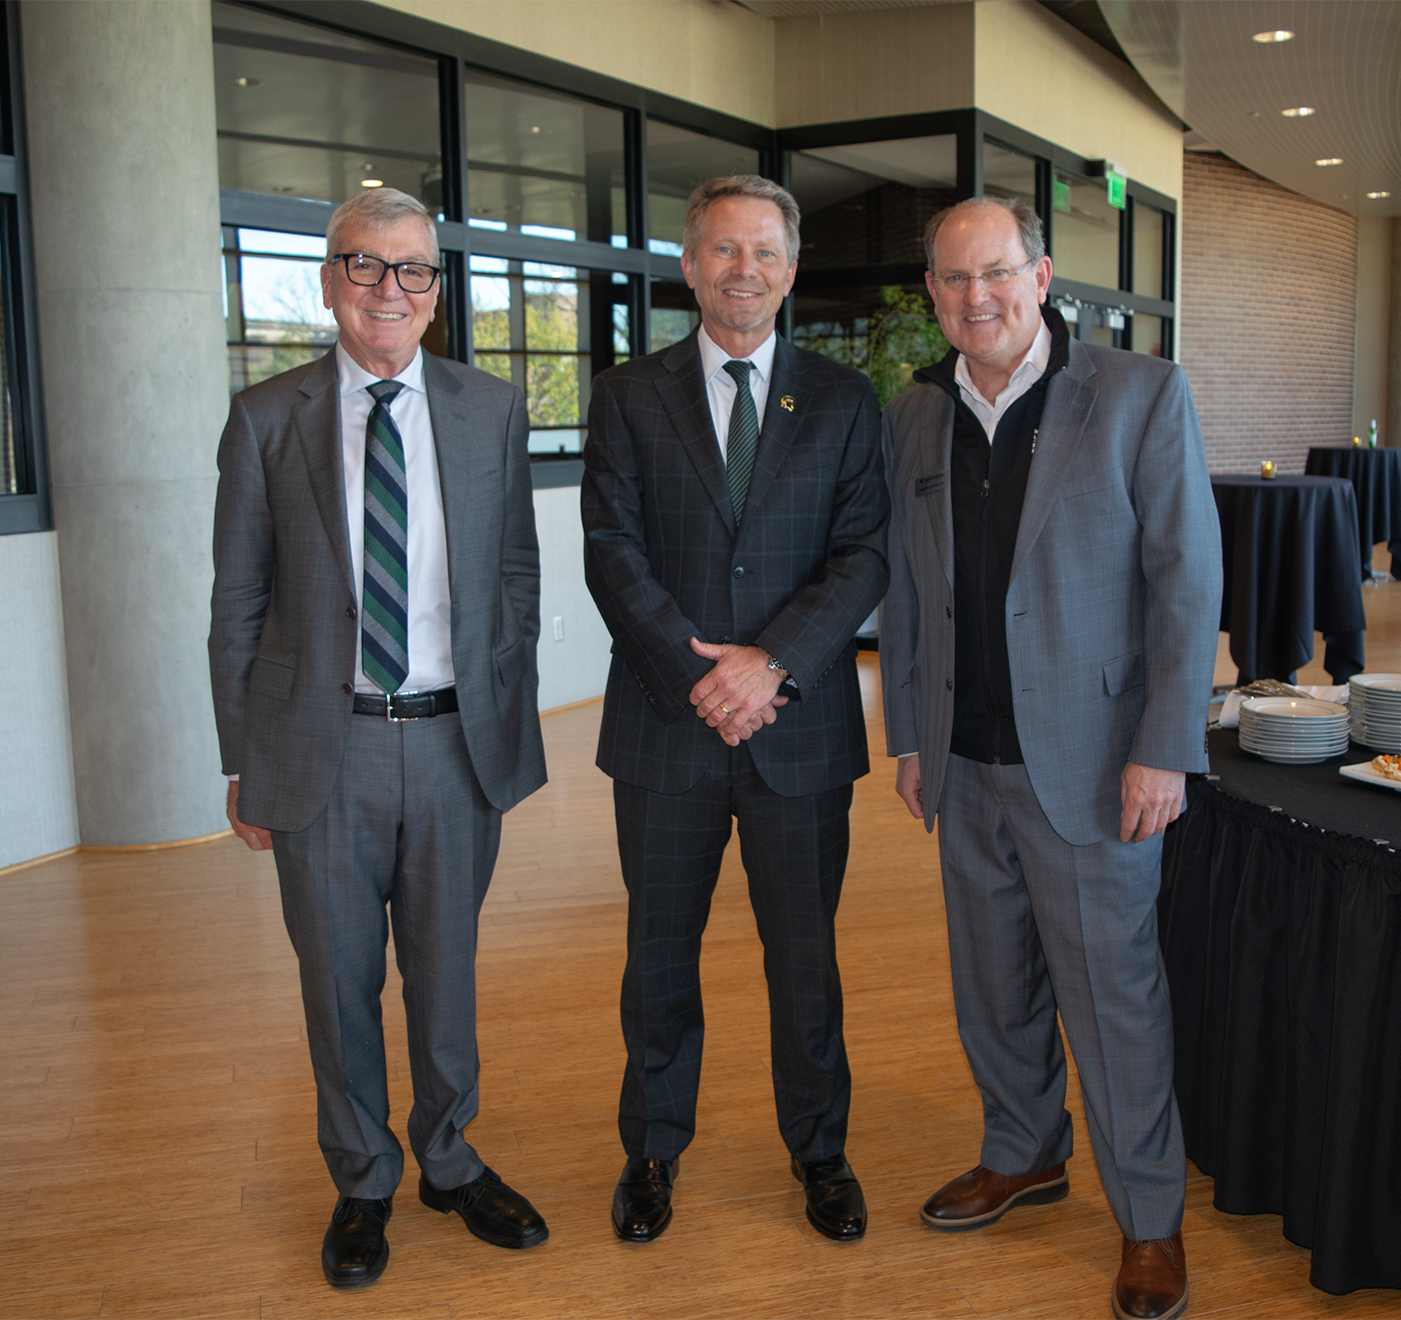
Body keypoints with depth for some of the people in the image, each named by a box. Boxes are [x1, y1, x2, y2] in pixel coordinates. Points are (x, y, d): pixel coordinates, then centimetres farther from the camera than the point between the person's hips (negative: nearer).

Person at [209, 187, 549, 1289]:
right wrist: (244, 763, 0)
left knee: (446, 969, 15)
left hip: (458, 743, 1)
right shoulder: (267, 418, -1)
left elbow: (518, 574, 9)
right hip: (322, 749, -1)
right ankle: (364, 1180, 34)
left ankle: (451, 1160, 37)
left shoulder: (492, 409, 4)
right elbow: (238, 606, 1)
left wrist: (512, 720, 5)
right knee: (339, 978, 12)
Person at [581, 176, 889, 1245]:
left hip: (802, 726, 0)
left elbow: (866, 554, -3)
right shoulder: (628, 396, 4)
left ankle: (820, 1148, 31)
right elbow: (613, 554, -4)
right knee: (660, 950, 13)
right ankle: (654, 1148, 32)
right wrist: (698, 674, -14)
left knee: (805, 954, 11)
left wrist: (773, 659, -16)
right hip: (666, 726, 0)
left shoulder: (843, 401, 5)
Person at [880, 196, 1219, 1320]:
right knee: (993, 983, 17)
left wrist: (1165, 750, -13)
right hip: (966, 763, 5)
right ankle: (1025, 1157, 39)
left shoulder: (1142, 396, -7)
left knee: (1112, 993, 4)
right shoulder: (912, 418, 7)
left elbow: (1188, 583, -9)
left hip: (1088, 761, -4)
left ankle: (1151, 1219, 23)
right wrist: (907, 734, 10)